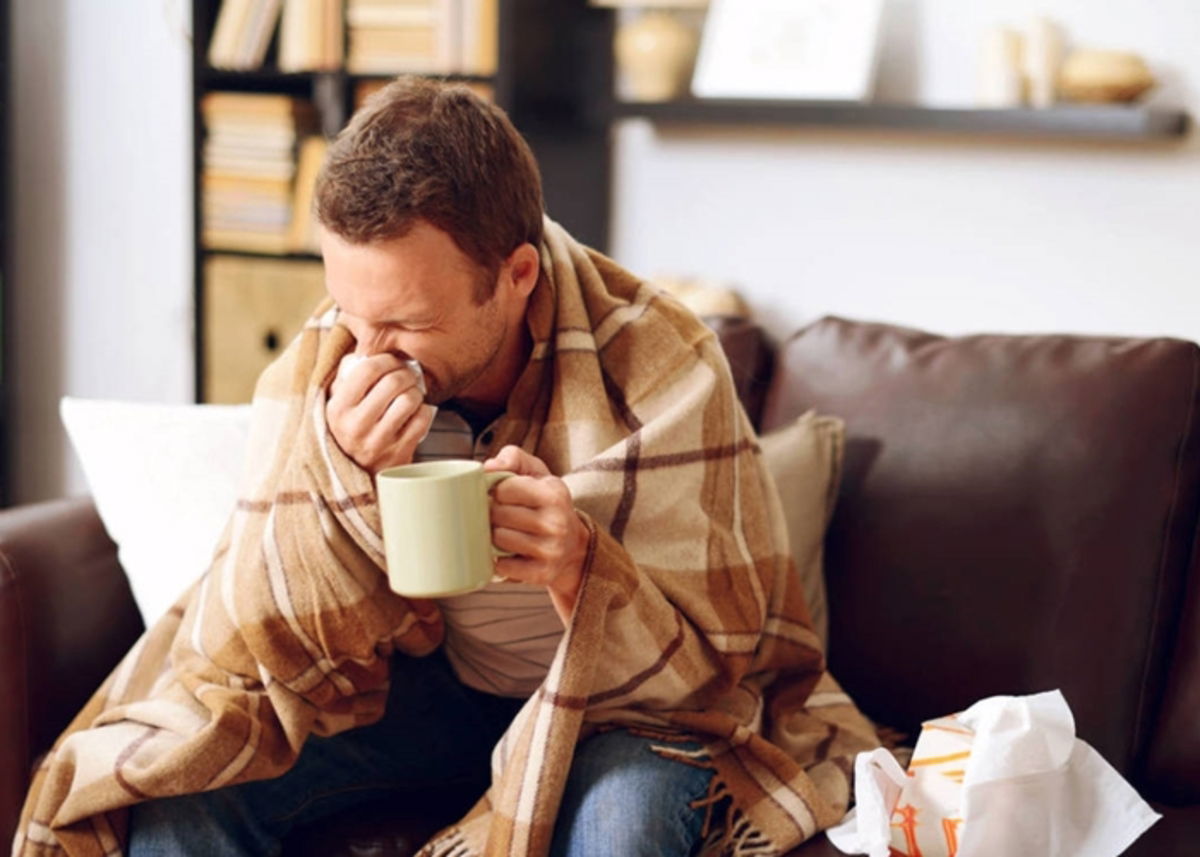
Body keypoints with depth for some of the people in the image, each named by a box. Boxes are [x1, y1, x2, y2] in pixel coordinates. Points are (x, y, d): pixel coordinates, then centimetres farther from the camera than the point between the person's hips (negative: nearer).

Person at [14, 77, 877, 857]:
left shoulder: (659, 373, -24)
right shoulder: (320, 368, -17)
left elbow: (711, 672, -19)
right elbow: (249, 647, -16)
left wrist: (581, 574, -41)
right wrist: (345, 475, -34)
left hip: (613, 705, -2)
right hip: (425, 683, 3)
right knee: (181, 782, -18)